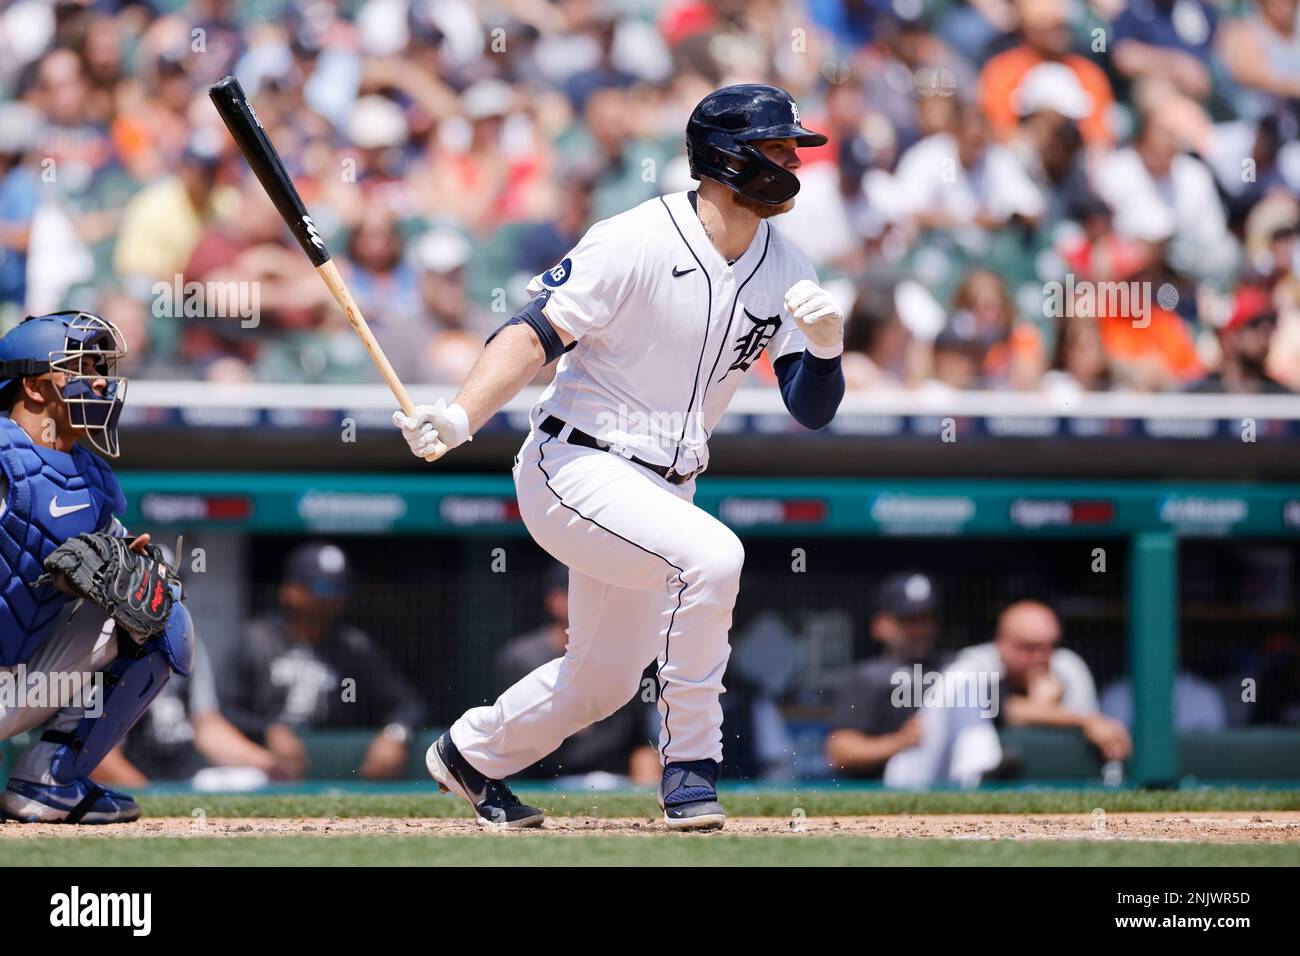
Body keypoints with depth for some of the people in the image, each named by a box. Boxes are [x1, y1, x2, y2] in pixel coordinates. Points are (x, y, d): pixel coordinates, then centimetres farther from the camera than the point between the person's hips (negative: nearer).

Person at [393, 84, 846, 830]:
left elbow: (813, 410, -1)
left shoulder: (786, 272, 1)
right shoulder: (636, 243, -19)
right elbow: (536, 334, -22)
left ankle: (473, 755, 44)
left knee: (605, 680, 17)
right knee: (712, 554, -32)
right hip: (575, 469, -8)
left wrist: (825, 345, -23)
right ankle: (691, 767, -19)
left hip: (660, 488, 8)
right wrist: (460, 417, -36)